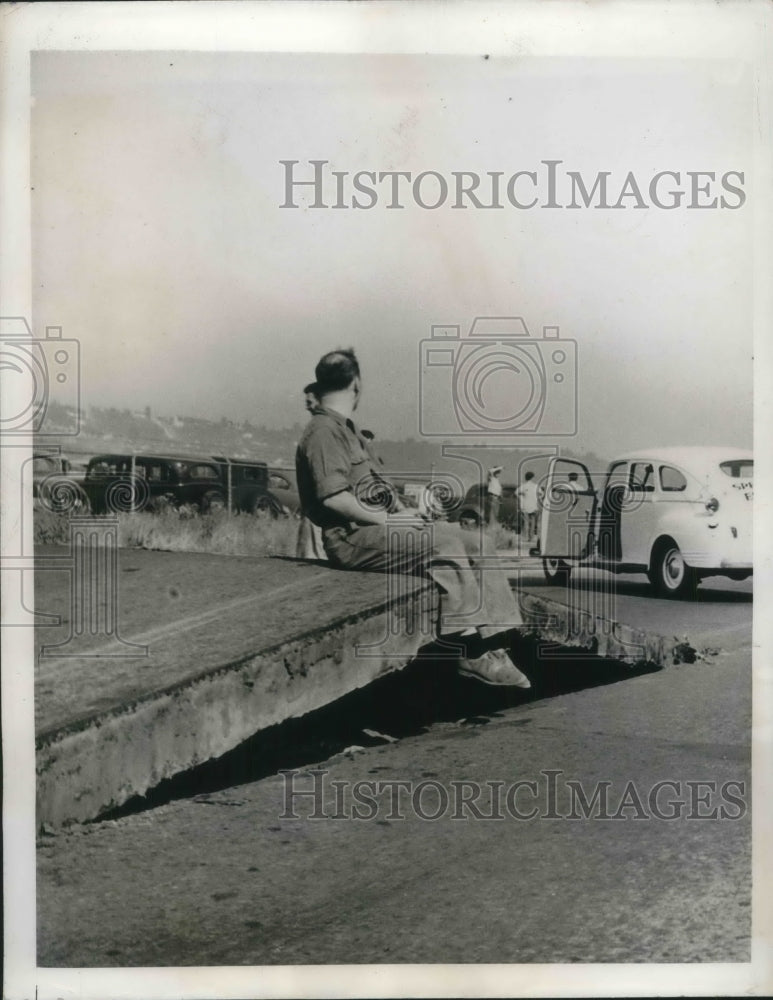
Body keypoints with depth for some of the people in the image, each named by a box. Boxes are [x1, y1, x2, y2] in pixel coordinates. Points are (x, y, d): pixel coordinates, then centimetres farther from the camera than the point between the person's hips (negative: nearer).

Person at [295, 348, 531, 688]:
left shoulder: (349, 430, 23)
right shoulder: (323, 431, -10)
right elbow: (333, 497, -22)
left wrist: (403, 513, 5)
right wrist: (386, 519, -17)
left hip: (379, 526, 10)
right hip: (353, 539, -10)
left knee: (475, 542, -4)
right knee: (444, 544, -25)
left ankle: (491, 644, -10)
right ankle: (472, 652, -19)